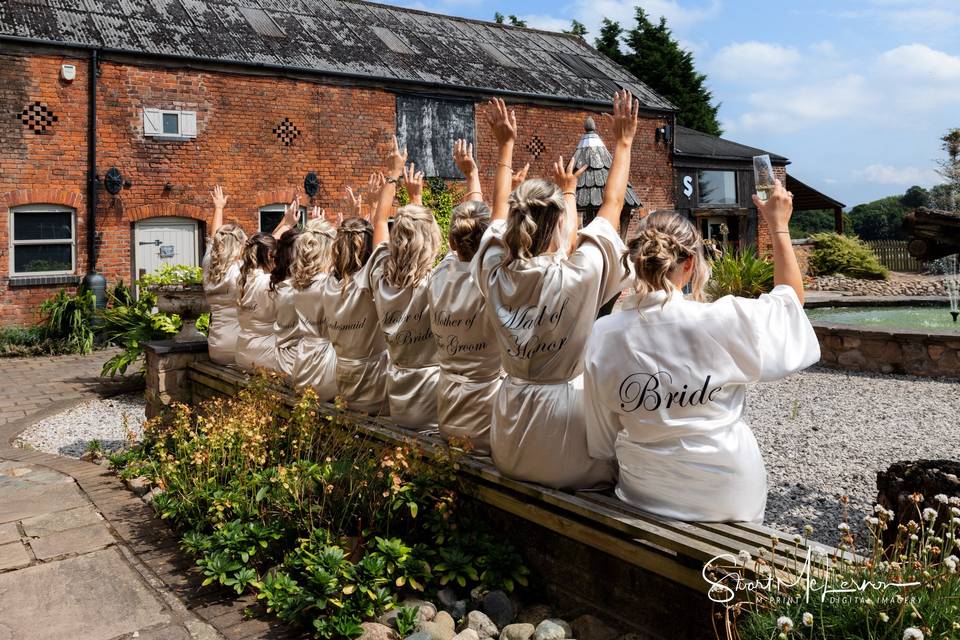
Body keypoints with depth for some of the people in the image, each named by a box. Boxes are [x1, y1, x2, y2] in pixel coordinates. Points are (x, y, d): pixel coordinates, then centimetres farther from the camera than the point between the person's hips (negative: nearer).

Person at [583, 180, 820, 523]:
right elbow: (791, 297, 2)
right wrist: (778, 225, 8)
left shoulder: (604, 334, -13)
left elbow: (604, 438, -3)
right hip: (727, 494, -1)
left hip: (642, 494, 2)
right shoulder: (722, 321, -20)